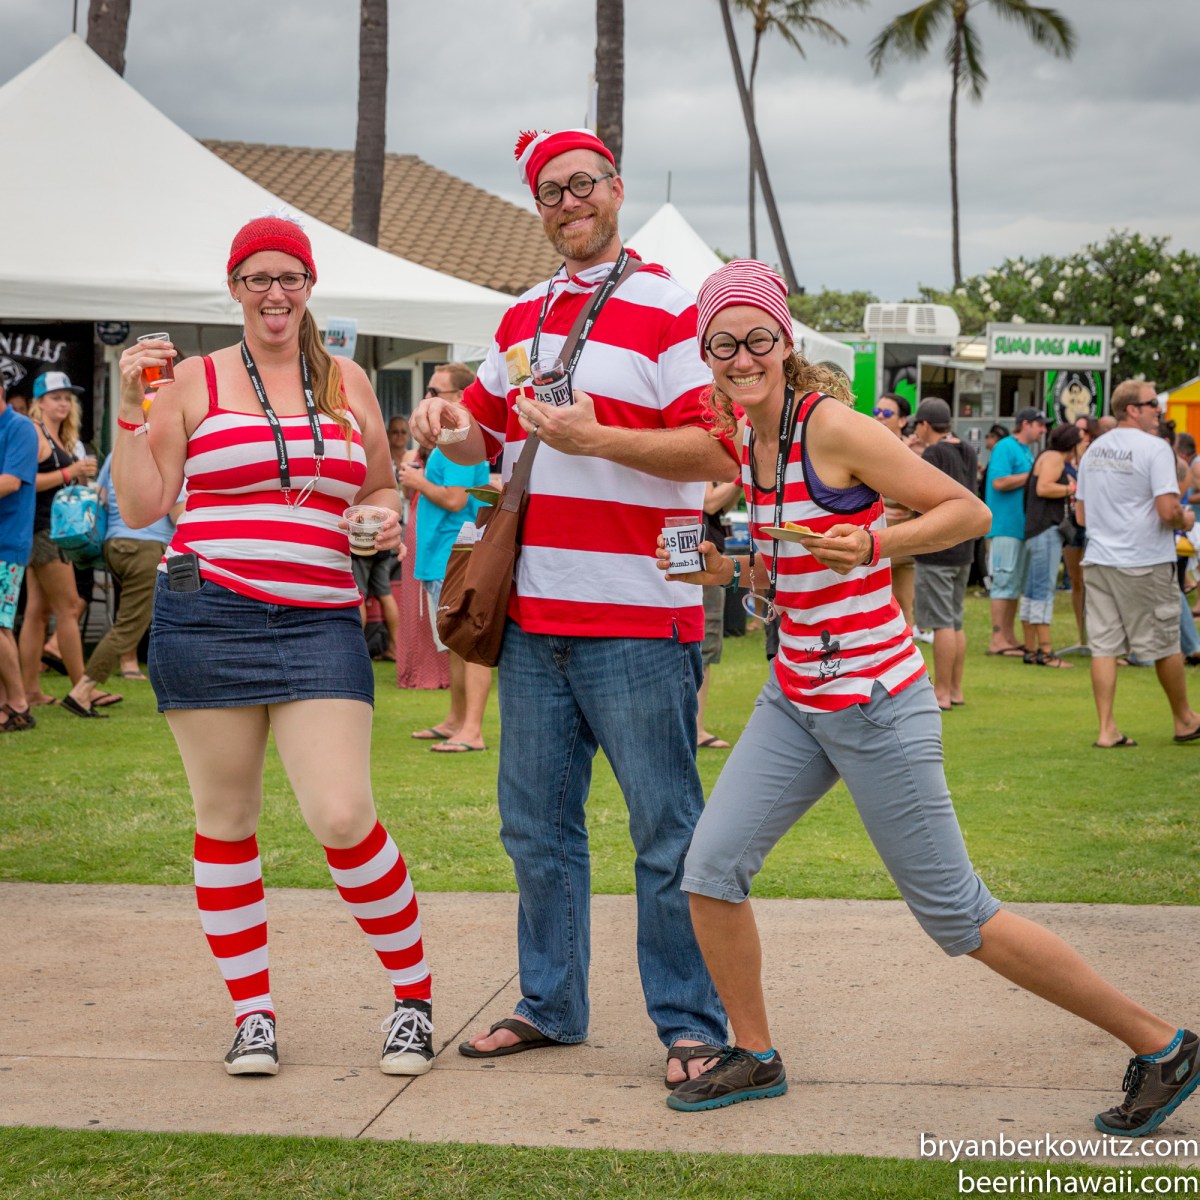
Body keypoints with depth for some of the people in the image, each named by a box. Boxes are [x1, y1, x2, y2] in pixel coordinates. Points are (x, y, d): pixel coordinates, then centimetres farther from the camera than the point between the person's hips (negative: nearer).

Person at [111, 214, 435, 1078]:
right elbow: (140, 507, 3)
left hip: (319, 622, 0)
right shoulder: (193, 380, 6)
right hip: (208, 614, 0)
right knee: (226, 820, 6)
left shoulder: (347, 381, 13)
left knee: (343, 817, -11)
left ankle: (414, 995, 7)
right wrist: (132, 407, -5)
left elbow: (382, 488, 24)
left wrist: (389, 518, 2)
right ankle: (253, 1013, 20)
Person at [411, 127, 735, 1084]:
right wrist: (450, 425, 4)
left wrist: (595, 438, -20)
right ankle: (551, 1006, 26)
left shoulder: (671, 310, -5)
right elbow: (486, 433, 28)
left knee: (667, 833, -1)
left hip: (638, 620, -7)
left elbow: (720, 451, -13)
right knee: (535, 826, 13)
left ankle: (692, 1025, 8)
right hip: (532, 615, 7)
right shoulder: (525, 318, 17)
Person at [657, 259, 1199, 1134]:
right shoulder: (749, 440, 7)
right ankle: (755, 1057, 22)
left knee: (956, 914, -1)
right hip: (795, 700, 8)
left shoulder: (833, 427, -16)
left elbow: (969, 511, -14)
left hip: (876, 708, -7)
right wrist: (726, 568, 3)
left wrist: (872, 545, -28)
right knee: (710, 870, 2)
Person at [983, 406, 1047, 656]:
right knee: (1004, 582, -8)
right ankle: (998, 640, -6)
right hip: (1006, 525, -9)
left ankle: (1009, 637, 18)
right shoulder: (1005, 447, -11)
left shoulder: (1026, 450, 17)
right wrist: (1033, 474, -14)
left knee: (1017, 584, 12)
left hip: (1023, 526, 9)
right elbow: (999, 481, -22)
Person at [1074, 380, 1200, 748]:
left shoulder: (1094, 450, 10)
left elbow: (1081, 515, 16)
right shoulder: (1154, 448, -12)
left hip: (1098, 562, 6)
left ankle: (1107, 730, 2)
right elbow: (1168, 510, -19)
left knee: (1103, 646, 4)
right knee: (1165, 644, 9)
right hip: (1145, 564, -6)